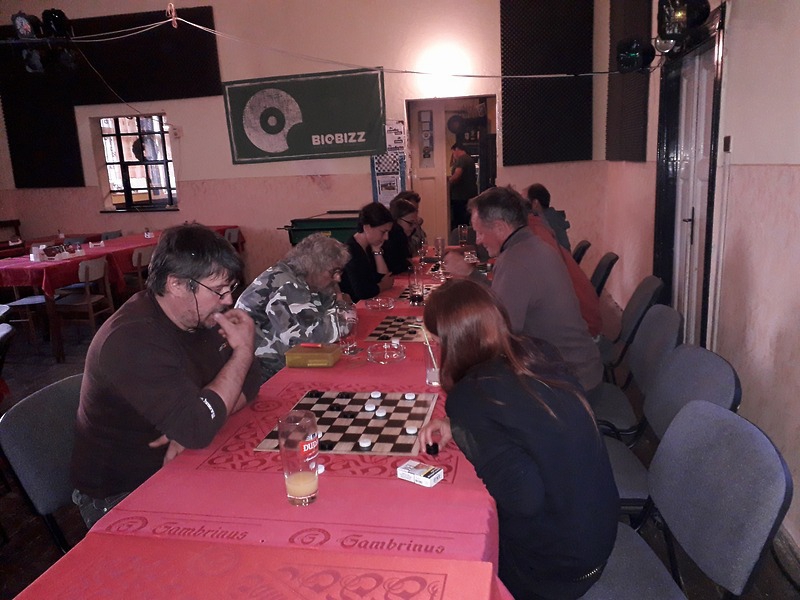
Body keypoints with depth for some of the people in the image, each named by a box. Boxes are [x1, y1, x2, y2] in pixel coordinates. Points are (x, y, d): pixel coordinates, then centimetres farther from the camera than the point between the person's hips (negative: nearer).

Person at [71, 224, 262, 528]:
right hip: (121, 496, -7)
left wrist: (198, 424, -18)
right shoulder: (132, 340, -28)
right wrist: (243, 351, -23)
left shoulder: (199, 317, -1)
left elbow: (247, 382, 1)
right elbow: (199, 427, -34)